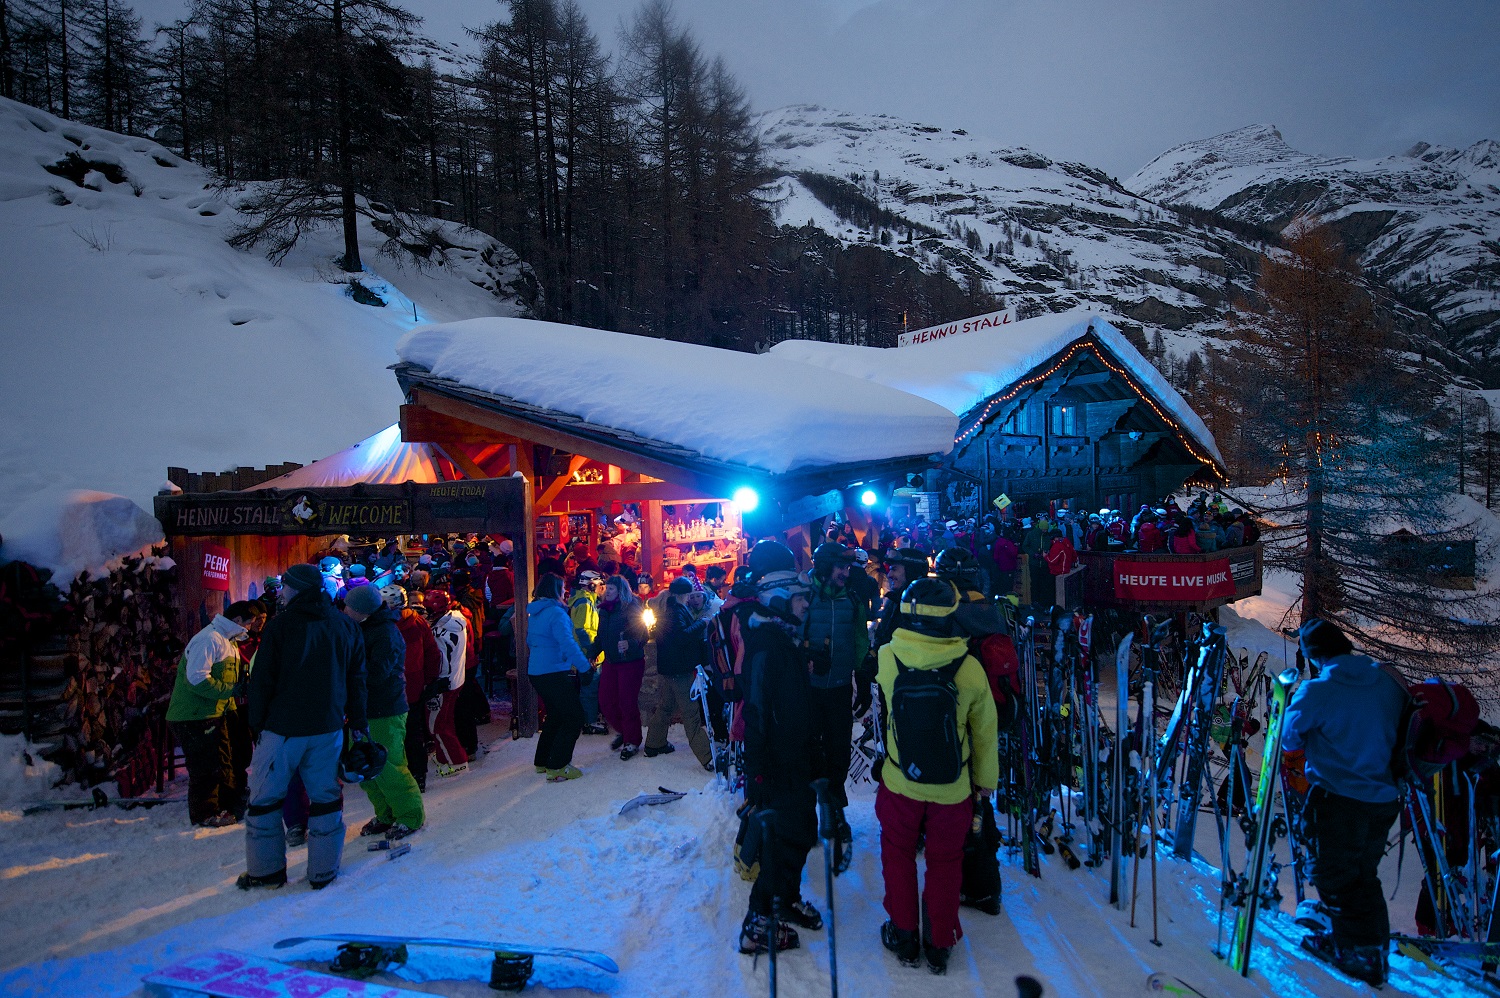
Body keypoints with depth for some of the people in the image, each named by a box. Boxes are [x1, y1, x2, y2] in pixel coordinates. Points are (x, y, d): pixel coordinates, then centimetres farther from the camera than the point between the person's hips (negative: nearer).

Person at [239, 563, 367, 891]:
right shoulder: (346, 626, 4)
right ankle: (323, 871, 16)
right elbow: (356, 679, 8)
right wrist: (358, 723, 14)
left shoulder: (280, 626, -9)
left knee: (265, 798, 12)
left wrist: (256, 723, 4)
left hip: (282, 727, -3)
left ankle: (266, 869, 20)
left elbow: (261, 680, -7)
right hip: (328, 728, 4)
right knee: (325, 796, 11)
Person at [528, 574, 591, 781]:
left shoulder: (533, 613, 11)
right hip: (554, 672, -9)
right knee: (574, 716, -3)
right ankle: (557, 767, -5)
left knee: (555, 715, 22)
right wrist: (584, 667, -24)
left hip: (536, 672, 9)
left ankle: (542, 761, 29)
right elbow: (568, 644, -26)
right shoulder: (556, 613, -18)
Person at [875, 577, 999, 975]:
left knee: (898, 854, 21)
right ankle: (939, 946, 32)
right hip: (953, 788, 0)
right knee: (945, 863, 18)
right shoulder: (969, 668, -19)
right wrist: (987, 778, 12)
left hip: (899, 782, 0)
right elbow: (985, 730, -5)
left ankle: (904, 937, 33)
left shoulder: (886, 659, -18)